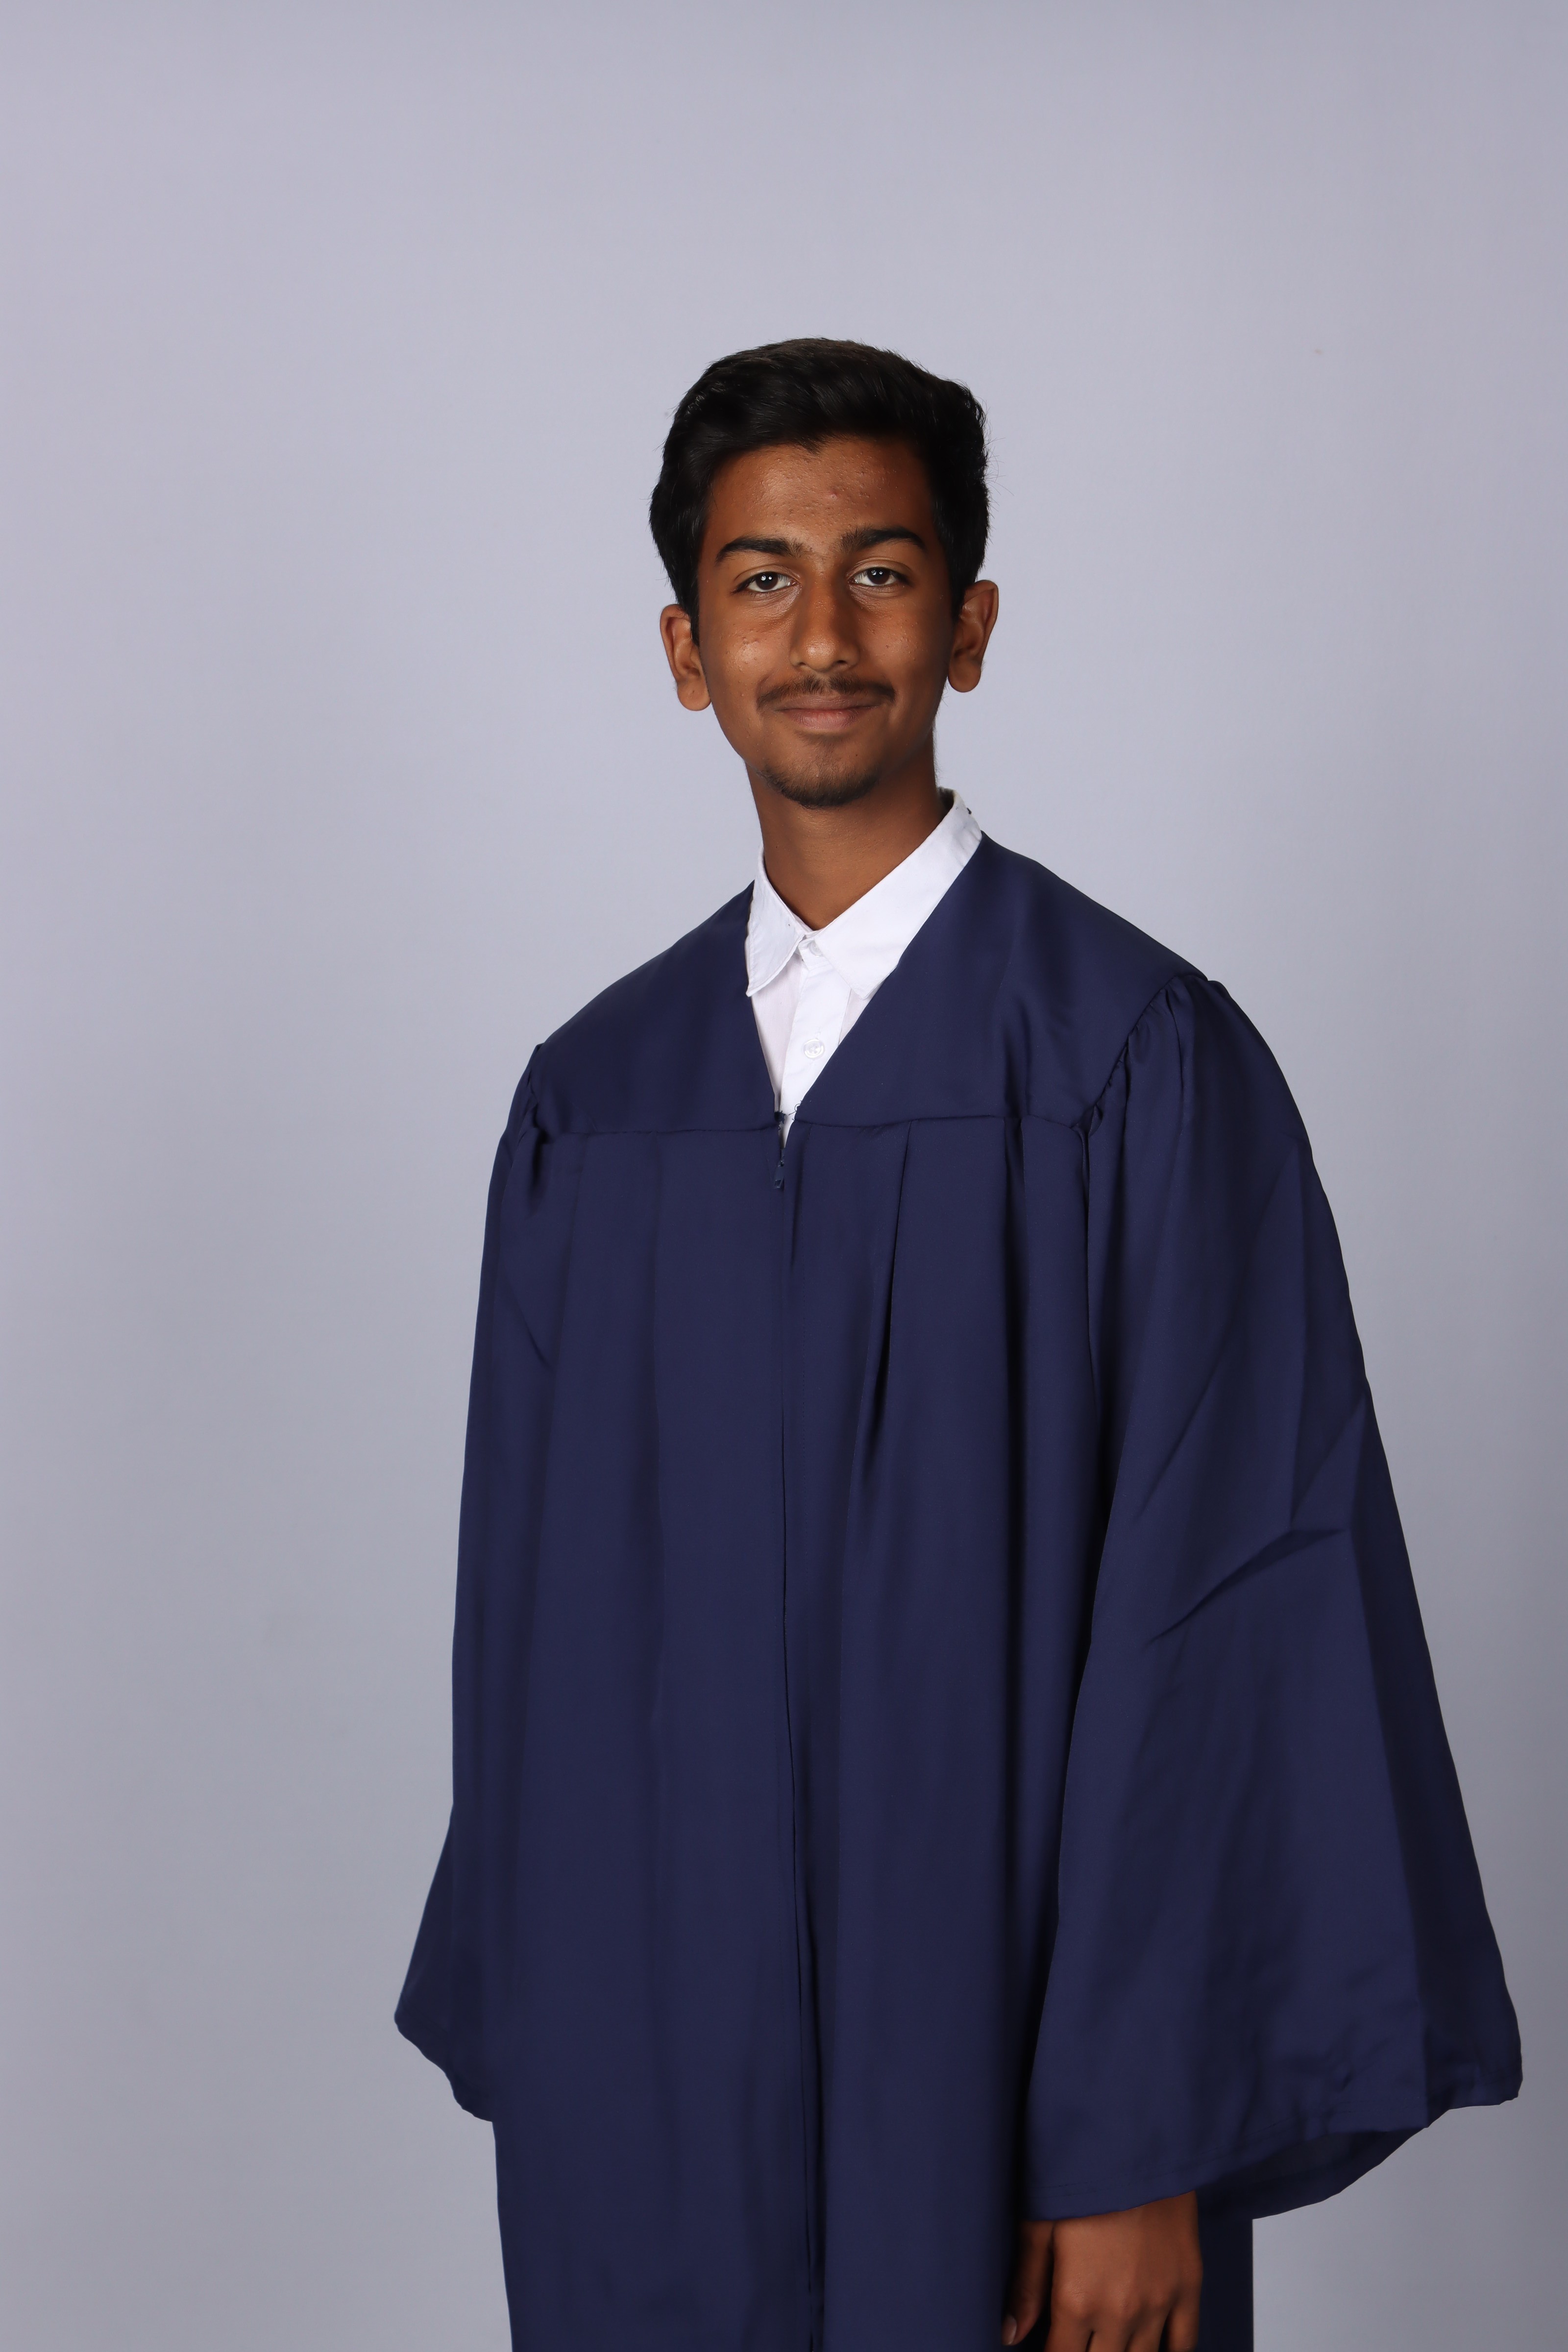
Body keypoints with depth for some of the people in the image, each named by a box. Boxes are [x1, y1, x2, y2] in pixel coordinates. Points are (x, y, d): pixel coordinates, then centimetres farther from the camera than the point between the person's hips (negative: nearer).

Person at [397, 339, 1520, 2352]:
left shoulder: (1142, 1063, -11)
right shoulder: (594, 1096, 5)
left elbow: (1234, 1605, -13)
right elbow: (534, 1607, 8)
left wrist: (1146, 2152, -15)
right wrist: (527, 2050, 7)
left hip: (993, 2066, -4)